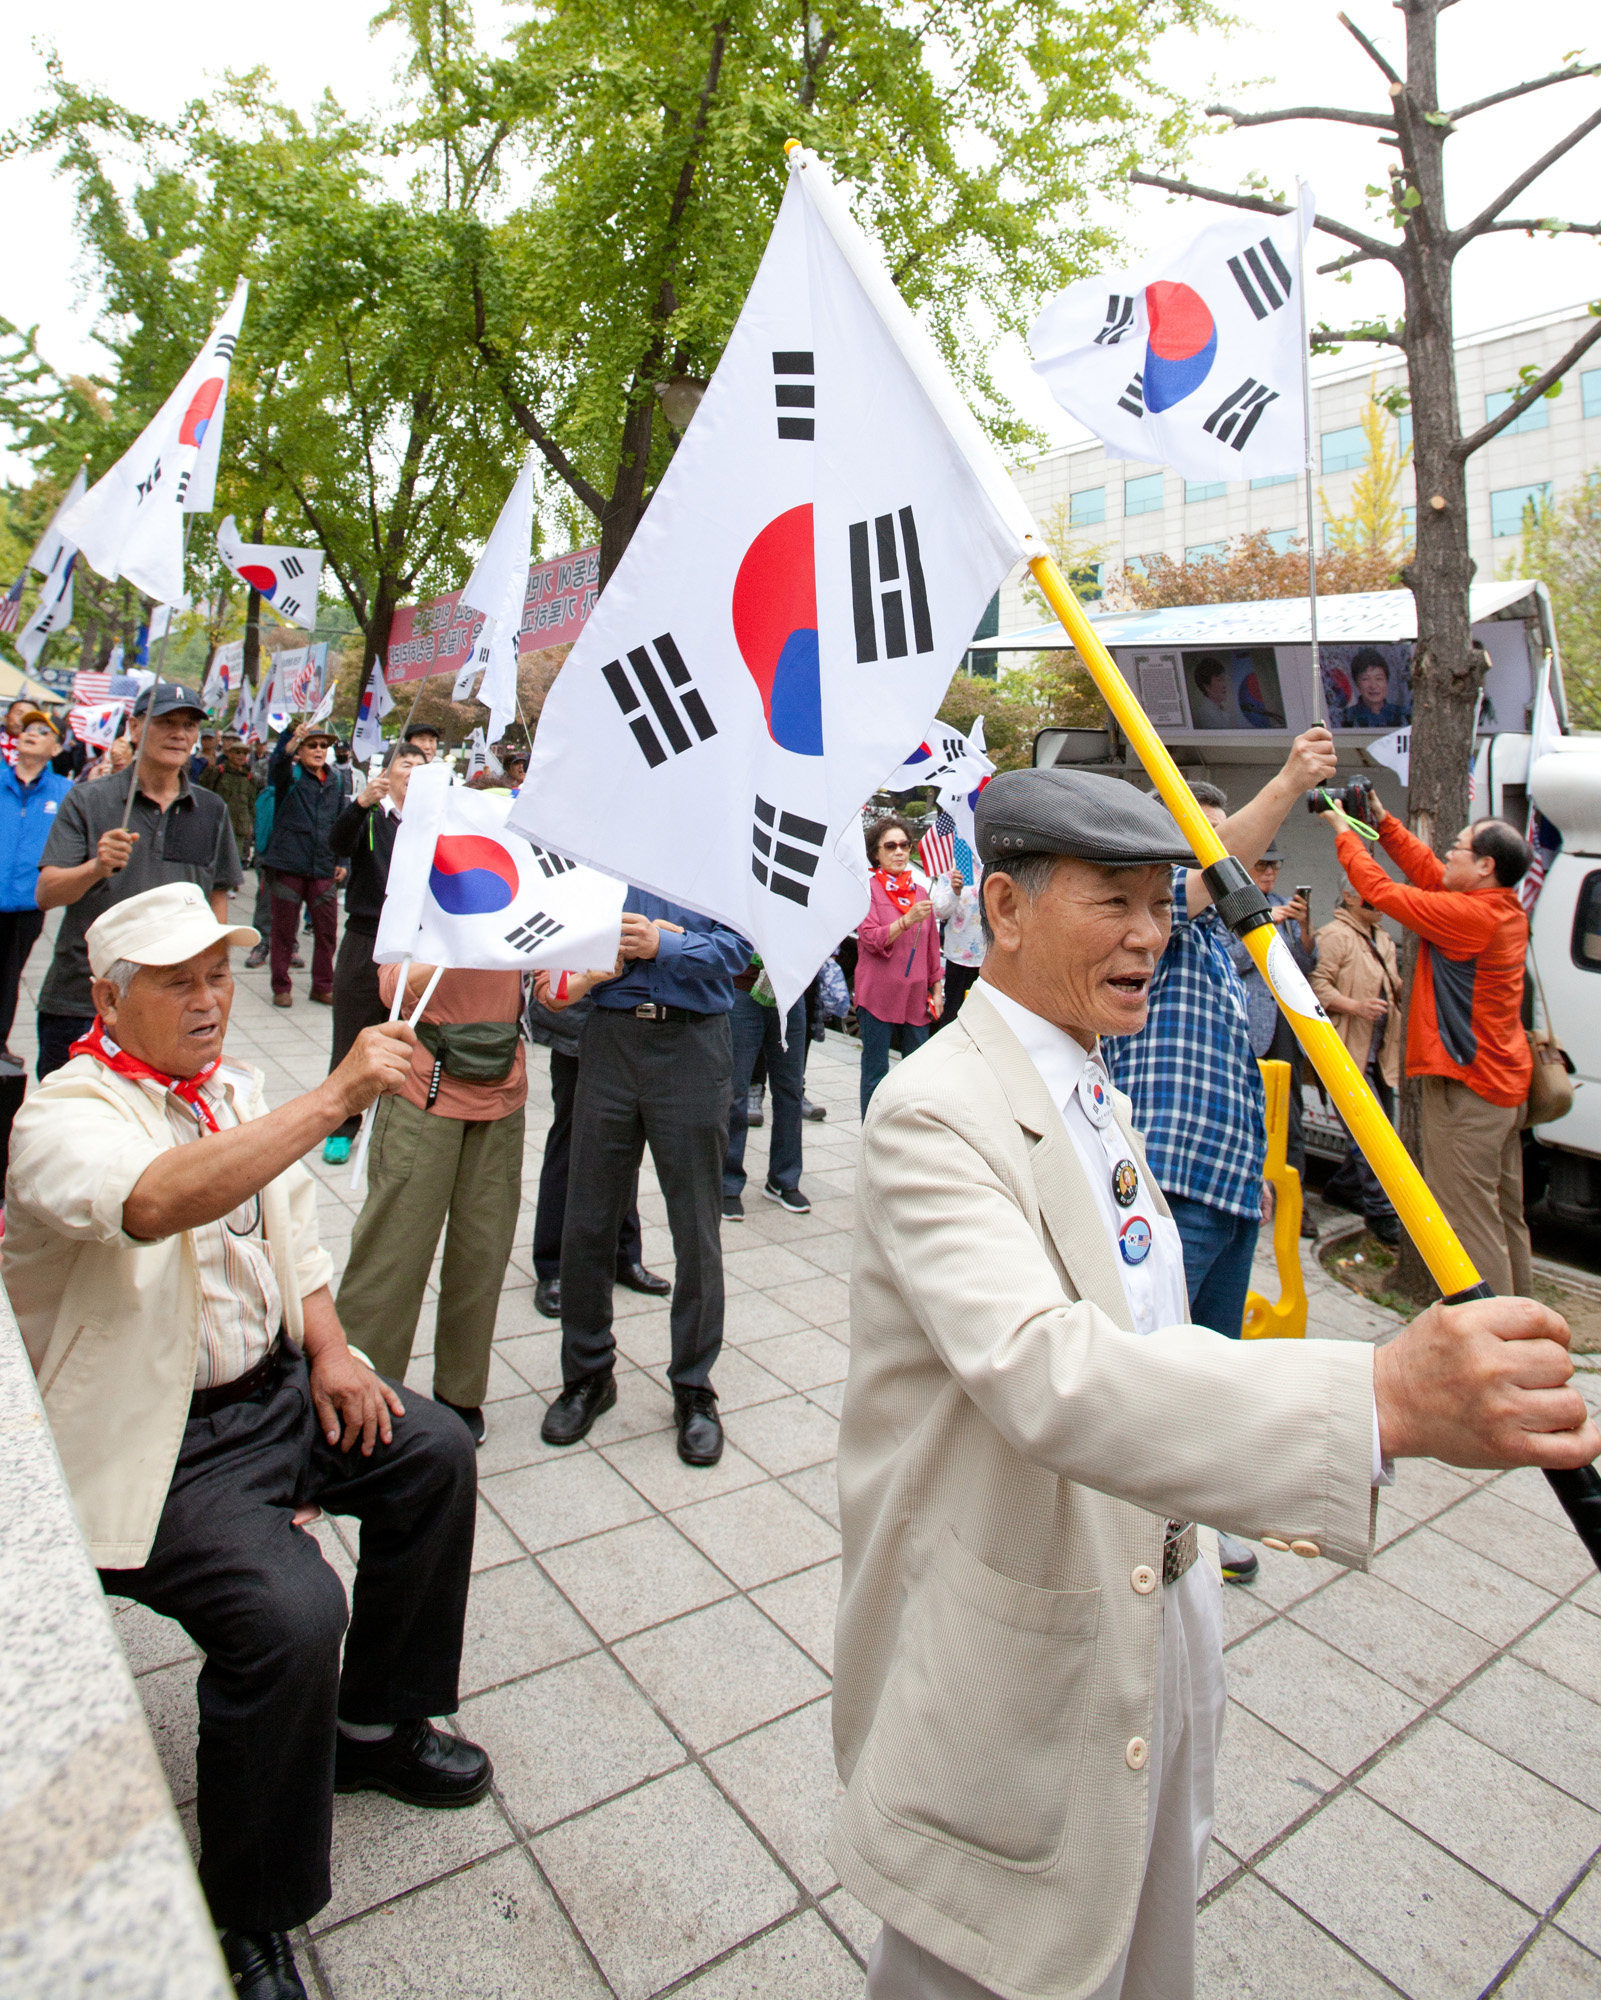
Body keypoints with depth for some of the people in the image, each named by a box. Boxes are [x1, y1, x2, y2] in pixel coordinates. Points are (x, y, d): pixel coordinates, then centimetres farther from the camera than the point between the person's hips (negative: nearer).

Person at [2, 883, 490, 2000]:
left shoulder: (235, 1089, 8)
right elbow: (158, 1203, -42)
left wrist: (329, 1350, 1)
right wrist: (337, 1096, -48)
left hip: (277, 1387, 8)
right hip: (156, 1448, -8)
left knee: (436, 1454, 4)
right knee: (291, 1611, -24)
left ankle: (374, 1725, 25)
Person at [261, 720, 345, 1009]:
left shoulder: (336, 783, 13)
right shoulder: (290, 775, 0)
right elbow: (277, 764, -24)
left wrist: (342, 861, 12)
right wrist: (291, 739, -42)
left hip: (324, 870, 3)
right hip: (289, 866, -3)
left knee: (326, 931, 5)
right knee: (284, 930, 4)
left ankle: (323, 986, 18)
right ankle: (281, 987, 15)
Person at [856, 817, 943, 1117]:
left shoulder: (918, 891, 14)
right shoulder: (868, 888, -2)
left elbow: (932, 944, 18)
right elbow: (872, 940, -12)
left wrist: (937, 987, 15)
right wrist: (907, 920, -23)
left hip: (915, 995, 5)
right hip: (878, 993, -5)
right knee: (876, 1072, 1)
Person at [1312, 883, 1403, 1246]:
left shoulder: (1384, 939, 21)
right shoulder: (1335, 936, -8)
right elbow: (1317, 984, -17)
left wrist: (1401, 991, 9)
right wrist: (1354, 1006, -27)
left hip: (1380, 1052, 10)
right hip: (1348, 1051, -9)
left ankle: (1342, 1187, 30)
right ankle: (1381, 1211, -10)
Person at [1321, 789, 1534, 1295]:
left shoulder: (1468, 914, -20)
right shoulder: (1505, 911, 8)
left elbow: (1381, 891, -15)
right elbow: (1427, 871, 18)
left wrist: (1345, 832, -2)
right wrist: (1383, 822, 17)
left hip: (1467, 1087, -10)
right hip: (1505, 1084, 10)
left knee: (1469, 1217, -5)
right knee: (1504, 1213, 19)